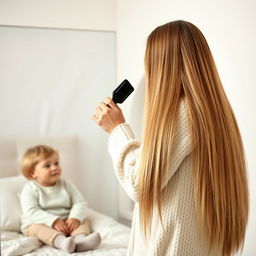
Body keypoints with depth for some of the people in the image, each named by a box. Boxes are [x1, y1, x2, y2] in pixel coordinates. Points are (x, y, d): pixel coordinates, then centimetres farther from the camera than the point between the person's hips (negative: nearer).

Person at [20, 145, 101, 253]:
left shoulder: (66, 184, 5)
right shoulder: (30, 189, -7)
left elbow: (80, 203, -1)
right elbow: (32, 212, -19)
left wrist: (75, 218, -22)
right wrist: (53, 221, -28)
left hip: (66, 224, 4)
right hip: (39, 223, -4)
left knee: (84, 220, -14)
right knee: (37, 228, -33)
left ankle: (80, 238, -49)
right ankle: (61, 241, -62)